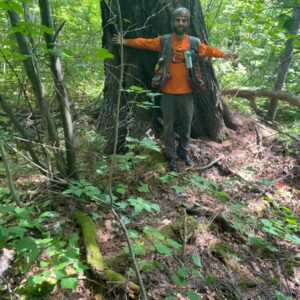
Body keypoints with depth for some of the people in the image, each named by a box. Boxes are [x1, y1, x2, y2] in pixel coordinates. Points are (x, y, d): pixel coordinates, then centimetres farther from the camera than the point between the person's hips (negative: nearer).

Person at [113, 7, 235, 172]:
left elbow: (209, 50, 16)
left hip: (186, 93, 2)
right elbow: (144, 42, 2)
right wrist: (125, 41, -1)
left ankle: (183, 152, 33)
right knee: (169, 127, 6)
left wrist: (224, 55, 10)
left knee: (186, 125, 12)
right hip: (168, 93, -1)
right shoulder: (163, 40, 0)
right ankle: (171, 157, 20)